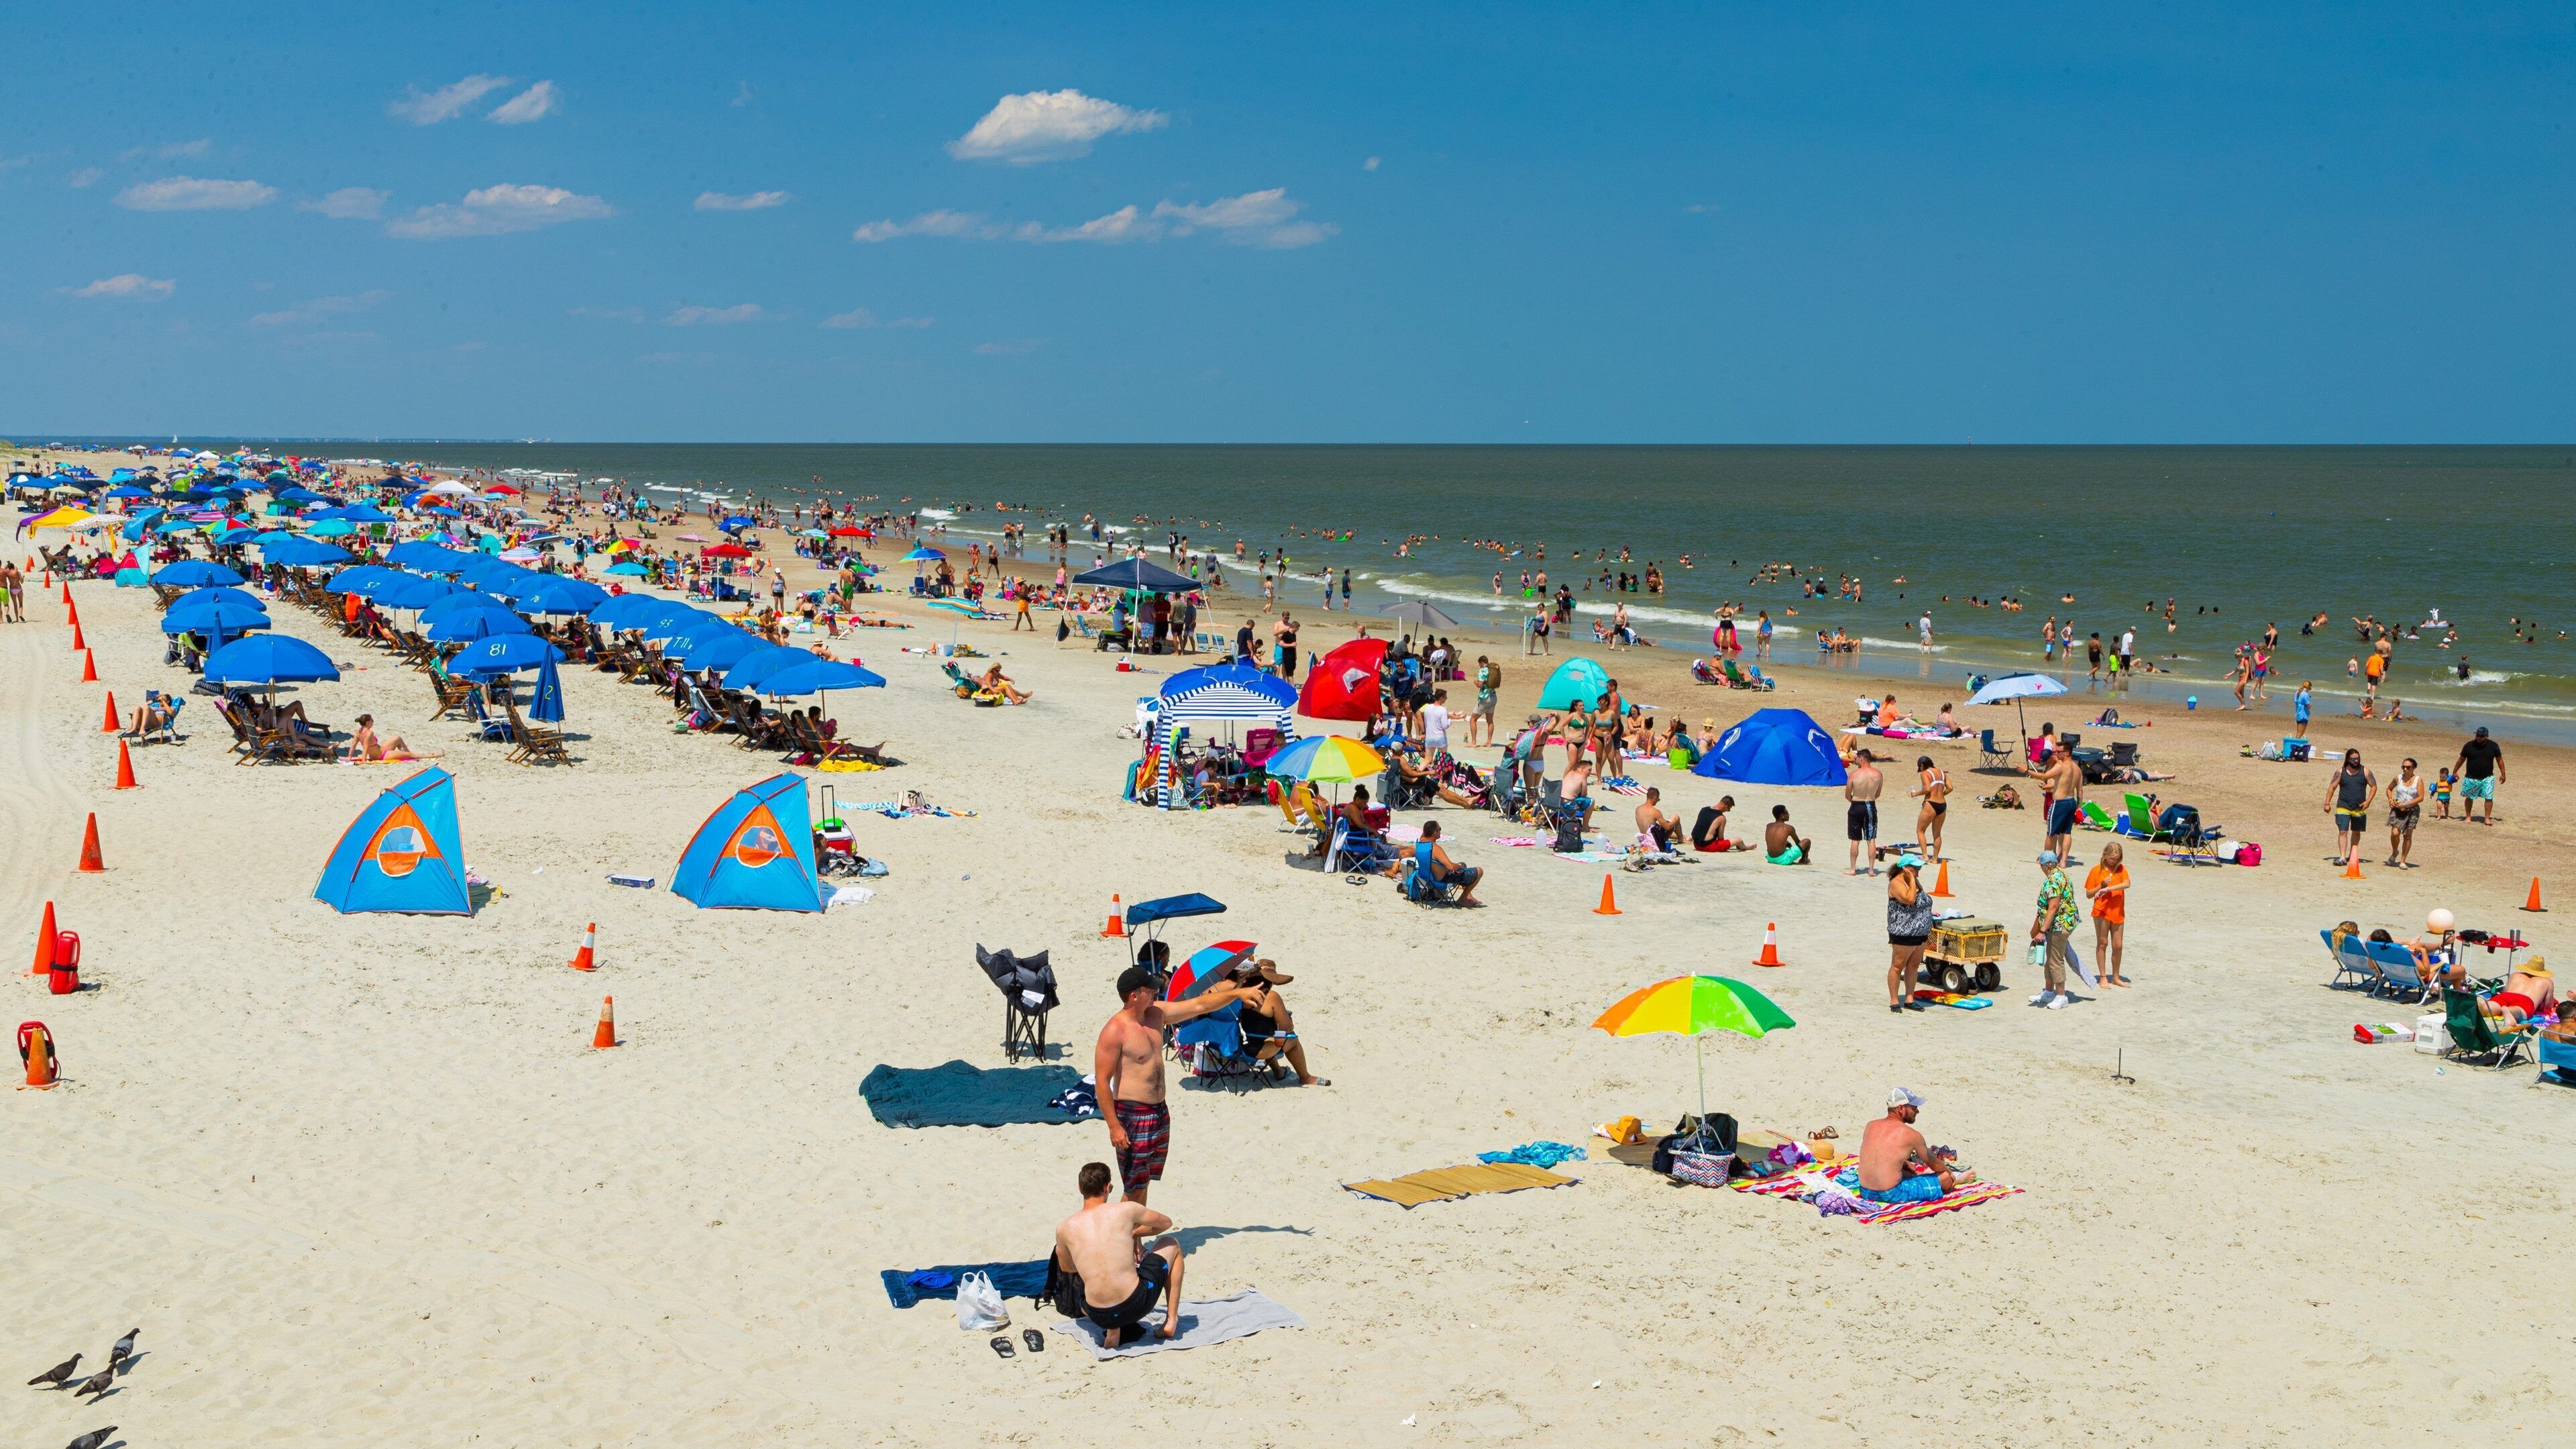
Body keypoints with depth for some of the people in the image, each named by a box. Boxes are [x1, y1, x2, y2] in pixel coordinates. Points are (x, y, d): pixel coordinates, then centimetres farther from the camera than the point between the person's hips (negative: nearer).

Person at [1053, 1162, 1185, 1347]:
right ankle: (1171, 1321, 25)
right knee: (1172, 1244, 25)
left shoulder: (1064, 1229, 2)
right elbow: (1166, 1223, 18)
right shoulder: (1126, 1210, -3)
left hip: (1100, 1317, 2)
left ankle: (1113, 1330, 12)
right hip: (1137, 1303, -2)